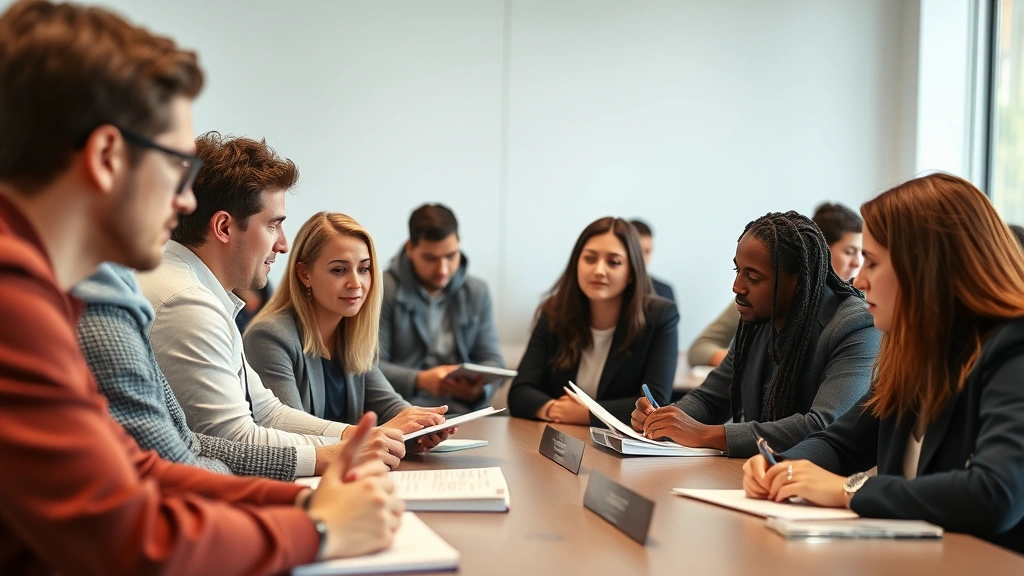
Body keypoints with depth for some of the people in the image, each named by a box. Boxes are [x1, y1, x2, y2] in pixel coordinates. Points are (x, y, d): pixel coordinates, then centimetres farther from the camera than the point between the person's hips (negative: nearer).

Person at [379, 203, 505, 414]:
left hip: (463, 413, 4)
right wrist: (419, 380, -24)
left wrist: (479, 390, -13)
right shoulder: (384, 291, -2)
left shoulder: (478, 293, 12)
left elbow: (492, 360, 10)